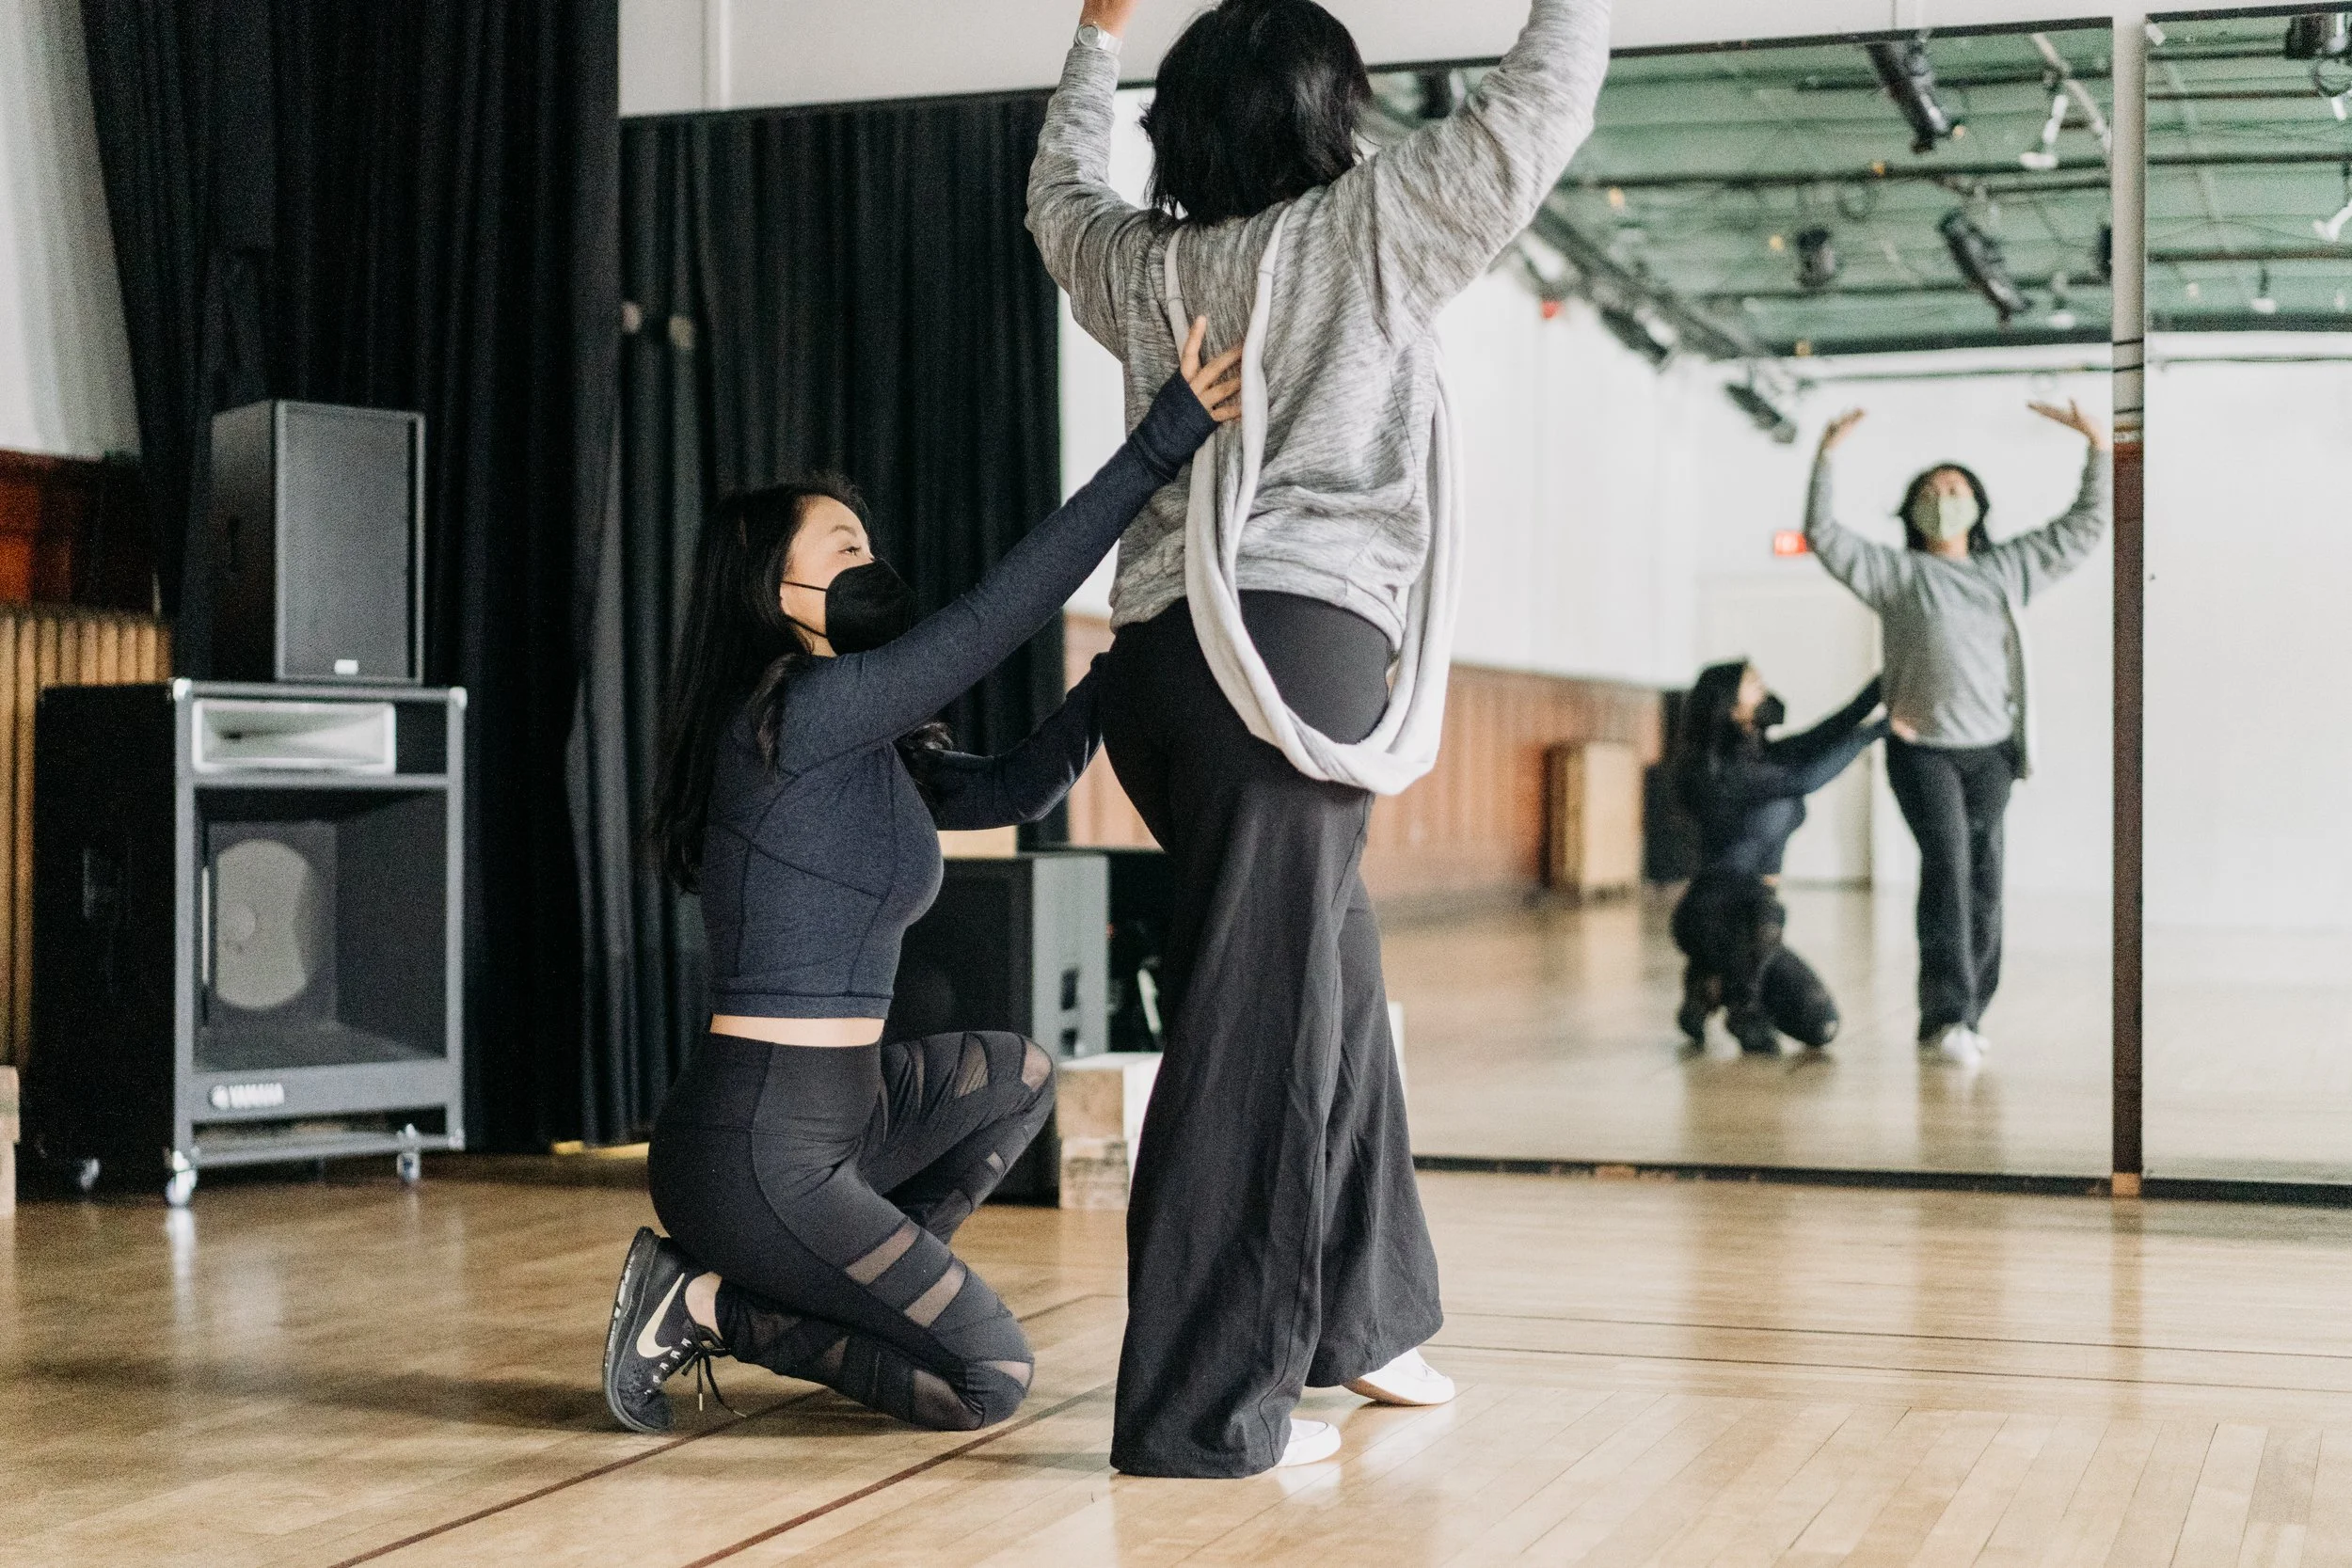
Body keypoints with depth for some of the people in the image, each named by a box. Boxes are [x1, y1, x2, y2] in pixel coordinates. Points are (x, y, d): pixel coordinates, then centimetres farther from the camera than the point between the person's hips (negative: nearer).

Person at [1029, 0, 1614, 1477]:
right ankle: (1204, 1409, -5)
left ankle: (1356, 1315, 28)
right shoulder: (1365, 233, -1)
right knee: (1259, 1028, -6)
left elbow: (1061, 188, 36)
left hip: (1159, 651, 8)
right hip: (1297, 649, -7)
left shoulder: (1139, 264, 14)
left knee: (1337, 979, 19)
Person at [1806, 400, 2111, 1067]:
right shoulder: (1896, 573, 3)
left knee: (1983, 879, 5)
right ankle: (1947, 1015, -23)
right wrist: (1827, 456, -14)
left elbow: (2086, 525, 16)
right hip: (1922, 749, -4)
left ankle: (1962, 1017, 14)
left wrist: (2099, 448, 8)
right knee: (1946, 863, -19)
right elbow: (1824, 535, -6)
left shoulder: (2009, 568, 12)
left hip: (1990, 750, 4)